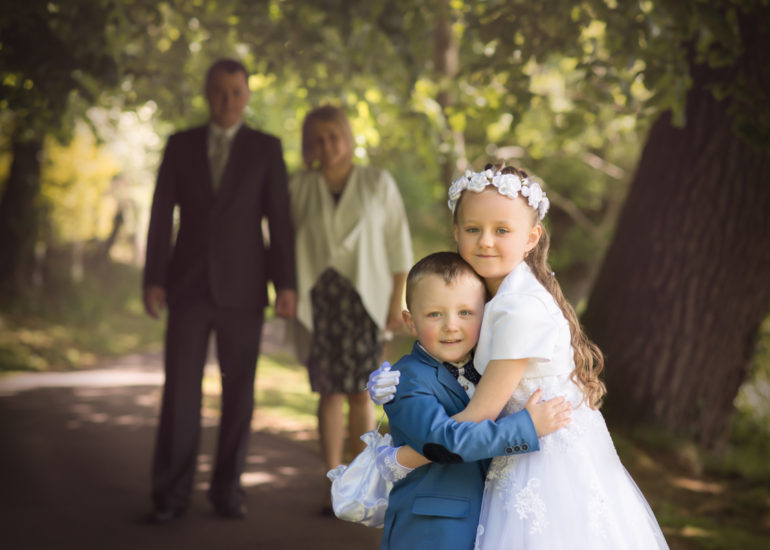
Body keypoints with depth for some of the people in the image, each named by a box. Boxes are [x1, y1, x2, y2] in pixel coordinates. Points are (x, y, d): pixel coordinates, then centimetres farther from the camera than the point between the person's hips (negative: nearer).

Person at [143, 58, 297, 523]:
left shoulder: (267, 148, 4)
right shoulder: (180, 145, 7)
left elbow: (280, 219, -1)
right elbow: (162, 215, 4)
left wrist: (287, 285, -9)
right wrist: (153, 279, -4)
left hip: (242, 288, 0)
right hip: (189, 285, 1)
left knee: (239, 392, 2)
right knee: (180, 390, -4)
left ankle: (227, 488, 14)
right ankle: (172, 493, 1)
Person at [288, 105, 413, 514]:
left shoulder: (378, 183, 0)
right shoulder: (299, 187, 3)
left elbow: (398, 244, 1)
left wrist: (397, 301, -4)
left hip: (363, 297, -1)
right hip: (318, 299, 1)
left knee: (359, 392, -2)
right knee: (330, 391, -1)